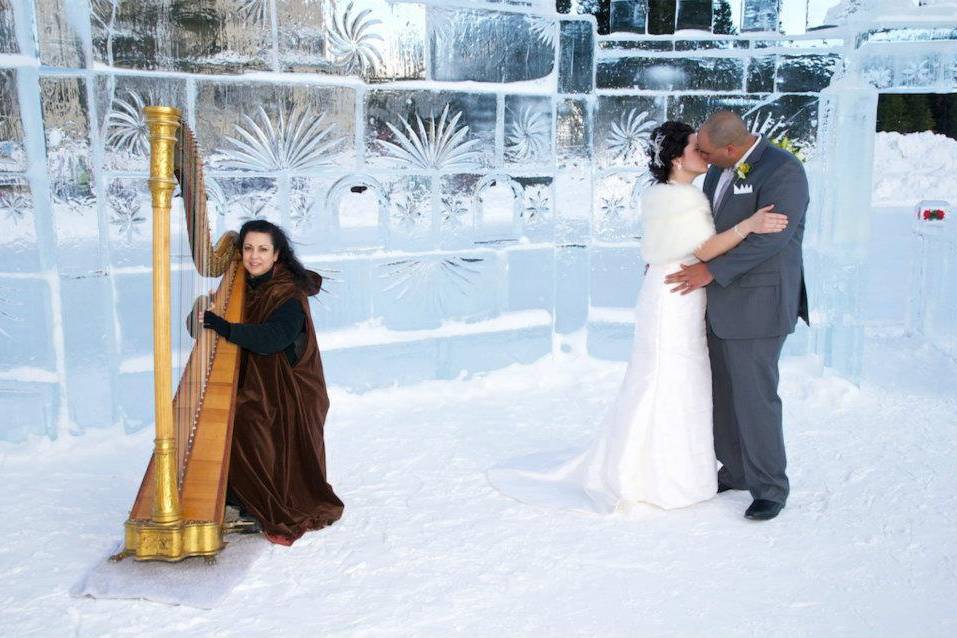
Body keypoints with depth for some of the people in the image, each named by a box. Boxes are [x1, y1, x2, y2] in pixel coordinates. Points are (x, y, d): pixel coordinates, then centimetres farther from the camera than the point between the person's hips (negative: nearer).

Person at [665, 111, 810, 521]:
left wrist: (711, 271, -21)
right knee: (724, 392, 13)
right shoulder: (720, 170, 10)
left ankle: (770, 486, 12)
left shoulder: (782, 171, -16)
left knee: (755, 397, -3)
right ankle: (736, 471, 28)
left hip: (758, 303, -8)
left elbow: (770, 238, -24)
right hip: (720, 302, 8)